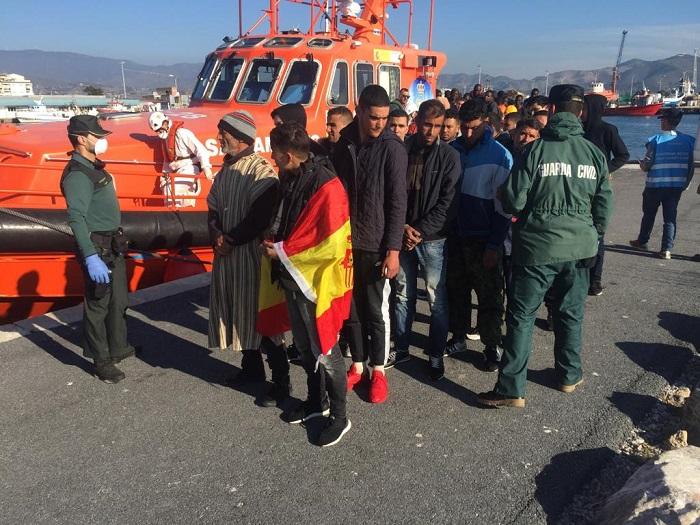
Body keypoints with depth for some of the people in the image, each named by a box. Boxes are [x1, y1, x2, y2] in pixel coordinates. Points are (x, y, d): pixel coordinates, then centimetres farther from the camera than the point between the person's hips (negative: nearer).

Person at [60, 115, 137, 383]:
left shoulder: (93, 167, 11)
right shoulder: (78, 174, -20)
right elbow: (76, 218, -29)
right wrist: (90, 257, -35)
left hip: (112, 245, 10)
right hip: (98, 248, -10)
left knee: (118, 301, 20)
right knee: (97, 304, 2)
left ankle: (118, 348, 37)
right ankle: (101, 361, 15)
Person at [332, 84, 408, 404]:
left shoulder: (392, 148, -9)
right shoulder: (344, 143, 4)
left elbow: (398, 203, -11)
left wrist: (393, 249, -14)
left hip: (376, 244, -4)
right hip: (345, 240, 4)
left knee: (376, 309, 6)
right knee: (351, 306, 12)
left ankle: (378, 370, 22)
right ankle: (357, 364, 28)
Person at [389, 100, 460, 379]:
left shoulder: (449, 156, -3)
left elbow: (447, 201, -8)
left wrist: (421, 230, -13)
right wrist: (402, 226, -8)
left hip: (433, 238, -2)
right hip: (402, 234, 2)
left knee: (436, 299, 4)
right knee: (403, 294, 13)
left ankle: (436, 355, 18)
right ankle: (401, 348, 28)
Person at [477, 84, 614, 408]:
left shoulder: (536, 150, -10)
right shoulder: (594, 154, 1)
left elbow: (513, 201, -10)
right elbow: (605, 205, 7)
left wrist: (524, 211, 13)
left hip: (538, 247, -4)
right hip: (579, 248, 4)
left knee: (521, 316, 2)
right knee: (570, 314, 18)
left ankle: (511, 389, 5)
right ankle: (569, 376, 34)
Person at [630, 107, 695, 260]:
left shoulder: (656, 140, -11)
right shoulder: (688, 140, 0)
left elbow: (646, 165, -11)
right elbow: (692, 165, 3)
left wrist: (642, 164, 11)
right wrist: (686, 183, 14)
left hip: (655, 185, -2)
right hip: (676, 186, 2)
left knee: (649, 215, 16)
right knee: (670, 217, 6)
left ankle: (642, 241, 31)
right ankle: (667, 249, 2)